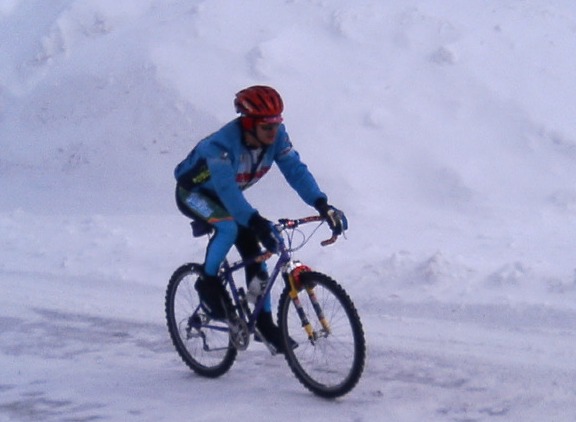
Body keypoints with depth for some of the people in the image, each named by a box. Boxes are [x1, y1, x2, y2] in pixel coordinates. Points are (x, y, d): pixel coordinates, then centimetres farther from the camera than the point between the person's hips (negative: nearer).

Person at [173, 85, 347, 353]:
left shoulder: (276, 136, -21)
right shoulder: (223, 143, -39)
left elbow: (295, 170, -26)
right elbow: (226, 188, -47)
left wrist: (322, 204, -41)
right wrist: (256, 222, -59)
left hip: (226, 197, 6)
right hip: (193, 193, -6)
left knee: (254, 252, -6)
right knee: (229, 226, -34)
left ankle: (264, 321, 4)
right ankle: (207, 283, -10)